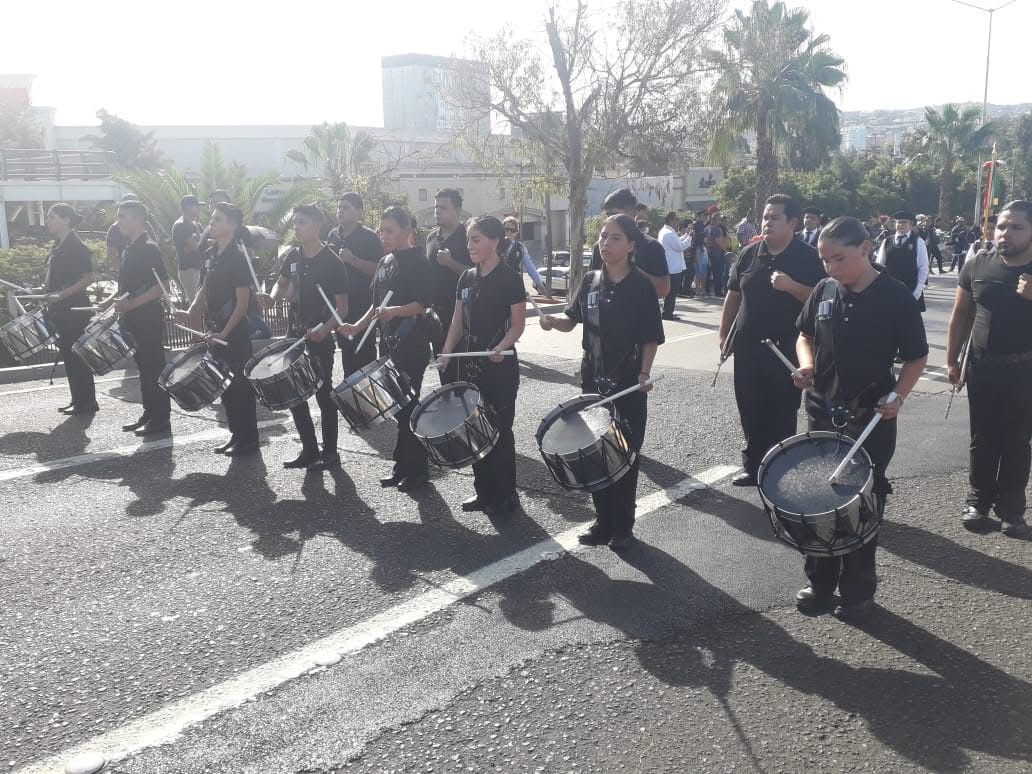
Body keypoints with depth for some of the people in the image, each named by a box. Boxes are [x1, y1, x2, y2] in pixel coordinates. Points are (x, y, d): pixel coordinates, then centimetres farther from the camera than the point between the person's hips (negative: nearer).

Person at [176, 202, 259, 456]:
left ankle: (249, 439, 9)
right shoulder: (209, 255, 10)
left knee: (239, 385, 0)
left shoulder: (237, 258, -14)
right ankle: (235, 434, 24)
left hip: (234, 333, -8)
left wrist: (224, 333, -21)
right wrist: (190, 312, 2)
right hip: (215, 332, 8)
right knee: (224, 385, 13)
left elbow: (243, 301, -17)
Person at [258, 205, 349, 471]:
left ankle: (330, 453, 14)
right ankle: (309, 450, 22)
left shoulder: (332, 263, -13)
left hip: (320, 339, -6)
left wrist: (325, 328, -30)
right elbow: (283, 282, 23)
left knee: (324, 395, 2)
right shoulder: (294, 257, 5)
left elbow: (342, 307, -13)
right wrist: (272, 297, 1)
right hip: (294, 334, 7)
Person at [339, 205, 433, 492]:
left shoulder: (418, 262, -8)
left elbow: (423, 303, -17)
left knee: (408, 405, -6)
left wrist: (394, 312, -32)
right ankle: (403, 467, 18)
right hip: (389, 342, 8)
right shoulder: (385, 263, 16)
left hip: (412, 344, -8)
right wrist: (358, 326, 7)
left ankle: (417, 470, 4)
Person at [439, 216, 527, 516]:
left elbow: (518, 324, -9)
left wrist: (500, 348, -25)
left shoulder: (510, 278, -8)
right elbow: (458, 321, 12)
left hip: (500, 366, -6)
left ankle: (505, 495, 13)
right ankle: (483, 491, 23)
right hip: (470, 364, 6)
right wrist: (445, 355, 2)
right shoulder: (467, 278, 9)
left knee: (499, 430, 1)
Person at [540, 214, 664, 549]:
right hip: (593, 379, 4)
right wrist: (552, 320, -12)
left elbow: (651, 338, -7)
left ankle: (623, 527, 19)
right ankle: (603, 521, 24)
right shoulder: (590, 281, 3)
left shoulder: (642, 287, -9)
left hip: (628, 383, -4)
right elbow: (571, 320, 9)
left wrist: (644, 373, -19)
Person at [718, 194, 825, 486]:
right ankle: (753, 467, 23)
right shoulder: (749, 254, 7)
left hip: (787, 348, -4)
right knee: (751, 410, 10)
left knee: (782, 415, 3)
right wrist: (723, 333, 11)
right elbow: (733, 294, 14)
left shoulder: (808, 257, -4)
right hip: (748, 346, 4)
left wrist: (791, 286, -23)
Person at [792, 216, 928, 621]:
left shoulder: (896, 297, -12)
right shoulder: (824, 290, 0)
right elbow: (805, 334, 14)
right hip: (822, 412, 4)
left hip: (871, 419, -4)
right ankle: (820, 582, 27)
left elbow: (916, 356, -6)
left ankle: (858, 591, 23)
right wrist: (807, 363, -6)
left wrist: (898, 396, -21)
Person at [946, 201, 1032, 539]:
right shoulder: (978, 265, -3)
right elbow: (961, 315, 6)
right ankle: (979, 500, 25)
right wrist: (952, 360, 4)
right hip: (981, 367, 1)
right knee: (983, 439, 11)